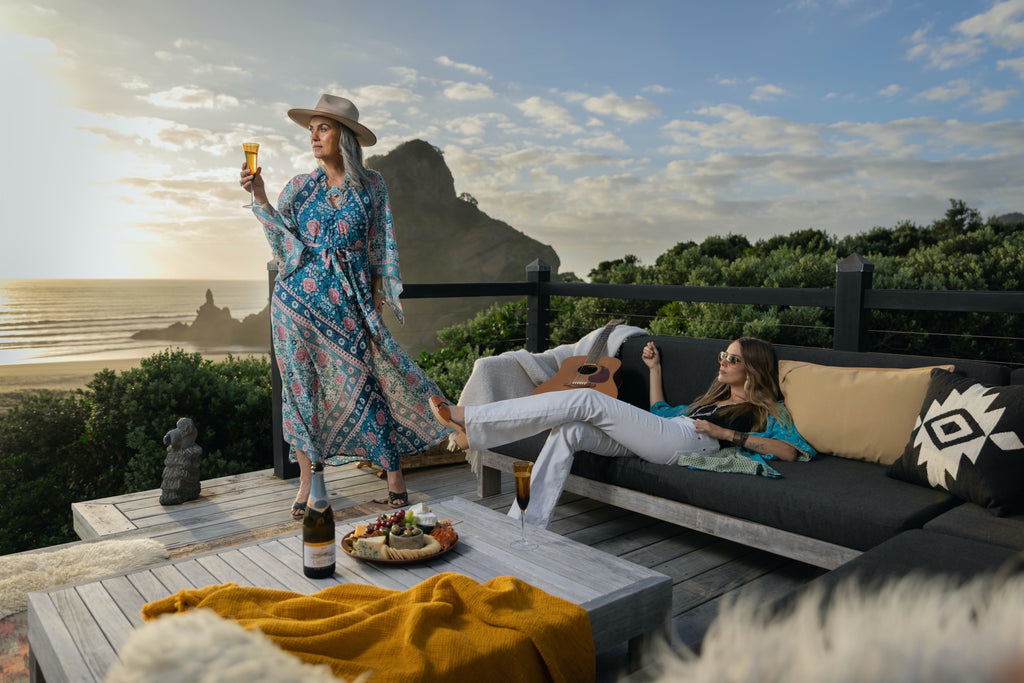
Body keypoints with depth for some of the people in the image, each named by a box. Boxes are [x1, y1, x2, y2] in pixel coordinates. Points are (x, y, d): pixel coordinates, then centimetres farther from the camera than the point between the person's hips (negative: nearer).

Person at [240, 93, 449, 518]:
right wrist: (260, 198, -8)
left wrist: (379, 294, 3)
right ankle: (306, 481, 17)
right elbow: (283, 242, 0)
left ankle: (393, 473, 11)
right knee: (303, 383, 5)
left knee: (367, 377, -3)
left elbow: (380, 247, 7)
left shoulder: (371, 186, 4)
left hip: (350, 299, -1)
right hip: (300, 296, 2)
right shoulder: (299, 188, 8)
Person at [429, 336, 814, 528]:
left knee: (588, 401, -22)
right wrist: (655, 368, 37)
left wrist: (727, 434, -7)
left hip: (688, 442, -8)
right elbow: (660, 415, 40)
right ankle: (526, 525, -22)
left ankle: (468, 420, -25)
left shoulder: (767, 411, 15)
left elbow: (790, 451, -3)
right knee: (569, 432, -18)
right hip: (658, 441, 8)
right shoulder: (715, 397, 37)